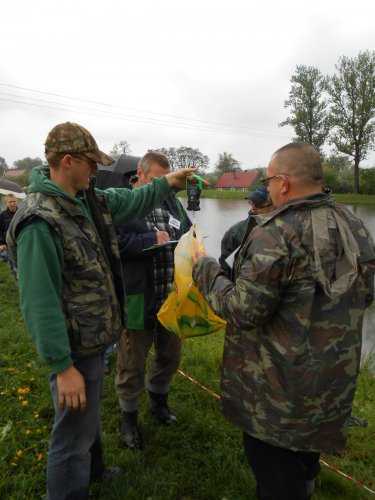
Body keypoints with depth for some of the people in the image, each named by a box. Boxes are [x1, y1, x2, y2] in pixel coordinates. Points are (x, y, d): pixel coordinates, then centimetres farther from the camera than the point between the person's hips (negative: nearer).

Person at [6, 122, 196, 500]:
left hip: (95, 337, 10)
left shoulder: (88, 200, 1)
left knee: (89, 414, 30)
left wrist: (166, 183, 13)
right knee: (75, 433, 9)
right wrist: (62, 366, -25)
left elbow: (132, 203, 18)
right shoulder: (39, 222, -27)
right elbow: (39, 302, -27)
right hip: (75, 348, -10)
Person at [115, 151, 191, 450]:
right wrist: (152, 240, -18)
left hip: (172, 298, 6)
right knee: (133, 364, 12)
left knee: (170, 355, 23)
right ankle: (129, 417, 38)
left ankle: (159, 401, 51)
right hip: (138, 299, -6)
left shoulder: (171, 200, 9)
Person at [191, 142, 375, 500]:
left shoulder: (277, 233, -26)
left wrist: (206, 271, -10)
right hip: (334, 381, 8)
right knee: (305, 460, 31)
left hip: (280, 390, -8)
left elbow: (244, 312, -24)